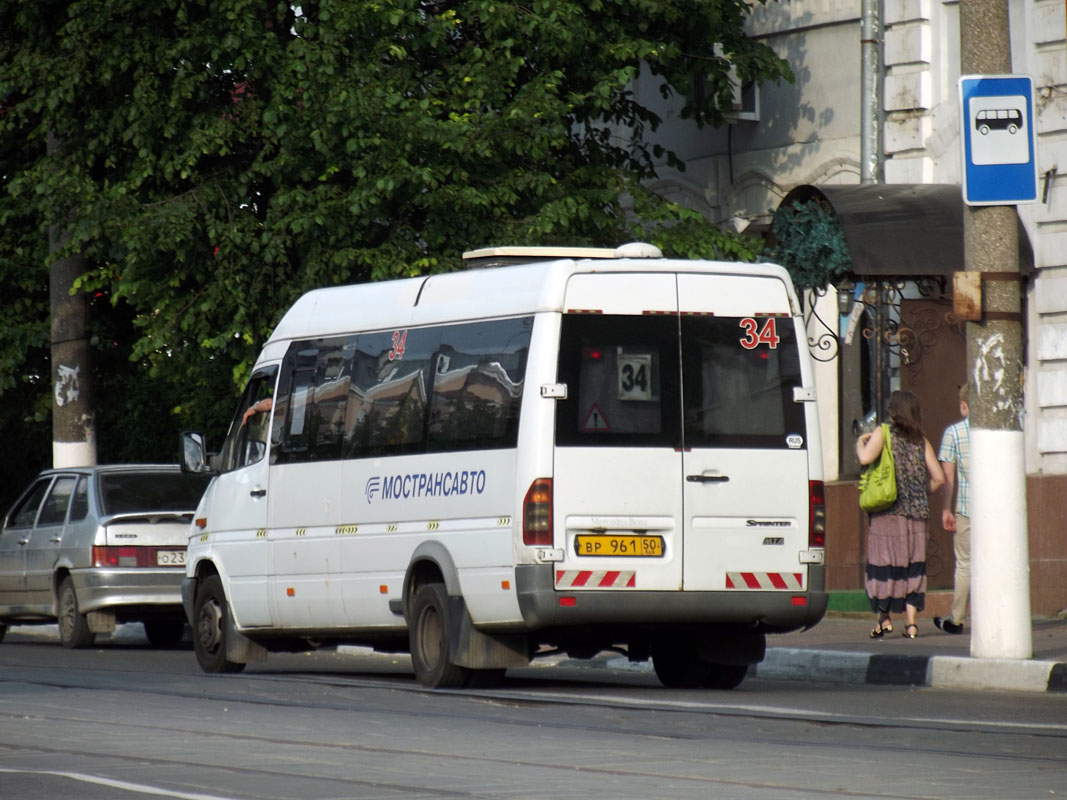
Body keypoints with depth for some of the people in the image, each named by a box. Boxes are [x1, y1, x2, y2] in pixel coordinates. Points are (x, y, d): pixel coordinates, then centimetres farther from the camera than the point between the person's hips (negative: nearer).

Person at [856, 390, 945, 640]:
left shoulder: (883, 433, -3)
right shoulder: (921, 441, 7)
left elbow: (866, 458, -20)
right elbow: (939, 478, 4)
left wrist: (860, 443, 1)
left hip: (887, 513, -3)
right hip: (915, 515, 3)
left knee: (883, 563, 5)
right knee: (912, 565, 6)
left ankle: (884, 619, 4)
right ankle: (911, 622, 1)